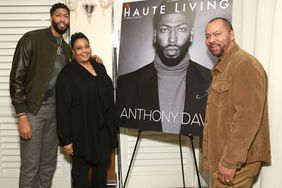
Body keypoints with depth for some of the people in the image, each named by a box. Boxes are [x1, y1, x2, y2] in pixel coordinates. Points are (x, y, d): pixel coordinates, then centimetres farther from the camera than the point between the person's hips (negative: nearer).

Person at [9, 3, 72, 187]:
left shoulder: (67, 49, 11)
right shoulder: (32, 39, -9)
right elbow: (17, 78, -12)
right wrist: (22, 116, -17)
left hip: (55, 110, 6)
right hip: (33, 110, -5)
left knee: (49, 165, 13)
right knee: (30, 167, 0)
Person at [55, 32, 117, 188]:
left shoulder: (99, 67, 9)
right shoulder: (67, 74, -9)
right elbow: (63, 109, -12)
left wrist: (110, 126, 15)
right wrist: (66, 139, -14)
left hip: (104, 129, 6)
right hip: (82, 131, -5)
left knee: (103, 165, 17)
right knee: (81, 169, 11)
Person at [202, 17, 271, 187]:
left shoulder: (244, 64, -16)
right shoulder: (221, 67, 15)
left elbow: (247, 117, -24)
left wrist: (230, 162, -22)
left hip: (237, 160, -9)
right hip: (221, 157, 9)